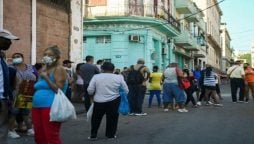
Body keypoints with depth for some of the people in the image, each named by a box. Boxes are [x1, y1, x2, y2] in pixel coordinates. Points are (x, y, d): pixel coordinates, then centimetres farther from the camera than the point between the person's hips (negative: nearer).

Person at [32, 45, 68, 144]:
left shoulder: (59, 69, -5)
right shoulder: (44, 69, 19)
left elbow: (59, 90, -15)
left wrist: (46, 78, -13)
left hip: (51, 107, -8)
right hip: (37, 106, 9)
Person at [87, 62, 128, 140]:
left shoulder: (96, 77, -3)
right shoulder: (119, 77, -2)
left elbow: (90, 90, -4)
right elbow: (126, 90, 2)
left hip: (99, 101, 0)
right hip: (113, 101, 0)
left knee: (96, 119, 16)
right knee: (112, 118, 15)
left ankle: (93, 135, 22)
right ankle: (110, 135, 21)